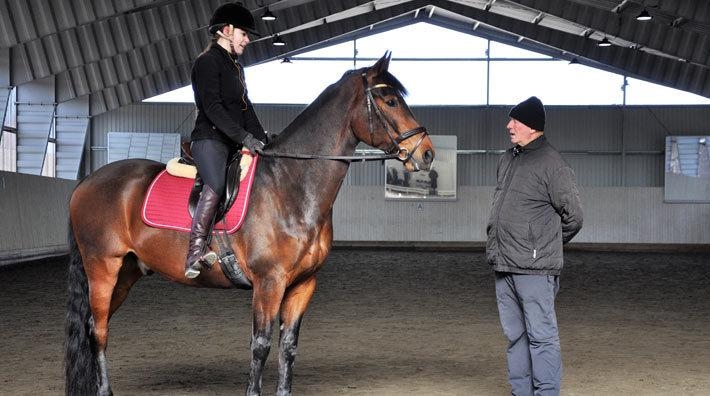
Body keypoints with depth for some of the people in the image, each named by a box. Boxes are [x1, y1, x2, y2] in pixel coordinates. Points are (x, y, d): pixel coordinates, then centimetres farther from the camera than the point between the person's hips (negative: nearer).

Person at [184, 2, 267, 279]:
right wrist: (244, 136, -23)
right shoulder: (207, 61, -6)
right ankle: (196, 252, -37)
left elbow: (245, 108, 24)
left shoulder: (235, 66, 23)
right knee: (217, 185, -32)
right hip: (209, 139, -10)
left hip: (234, 143, 10)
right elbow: (212, 107, -17)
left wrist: (262, 139, 10)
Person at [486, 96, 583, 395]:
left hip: (534, 269, -8)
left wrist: (546, 245, 4)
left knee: (541, 335, -4)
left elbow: (573, 216, -6)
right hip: (503, 267, 8)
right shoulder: (508, 159, 14)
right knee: (515, 335, 14)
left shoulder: (552, 164, -10)